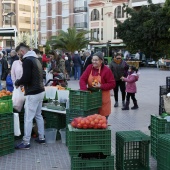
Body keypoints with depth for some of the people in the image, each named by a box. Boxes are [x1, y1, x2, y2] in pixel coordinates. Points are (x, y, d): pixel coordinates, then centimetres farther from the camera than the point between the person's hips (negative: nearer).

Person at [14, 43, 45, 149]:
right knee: (38, 115, 18)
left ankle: (26, 143, 2)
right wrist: (23, 83, 15)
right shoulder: (35, 59, 14)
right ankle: (41, 138, 25)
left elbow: (25, 78, -23)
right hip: (40, 91, 10)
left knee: (28, 118, -3)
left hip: (33, 94, -9)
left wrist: (17, 83, -4)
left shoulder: (27, 60, -15)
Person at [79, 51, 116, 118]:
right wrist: (84, 90, -18)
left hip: (103, 99, -4)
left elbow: (112, 84, -11)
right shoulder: (89, 68, 1)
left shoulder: (106, 70, -11)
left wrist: (101, 86, -22)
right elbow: (82, 79, -3)